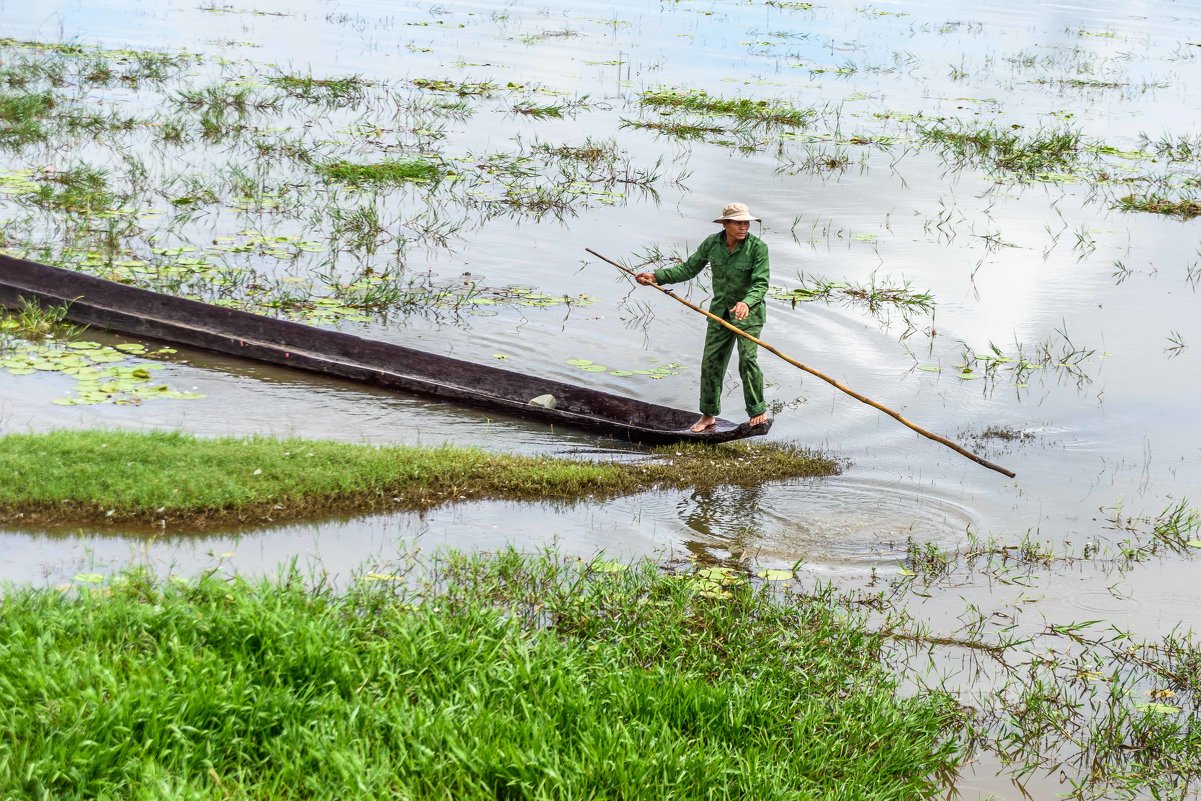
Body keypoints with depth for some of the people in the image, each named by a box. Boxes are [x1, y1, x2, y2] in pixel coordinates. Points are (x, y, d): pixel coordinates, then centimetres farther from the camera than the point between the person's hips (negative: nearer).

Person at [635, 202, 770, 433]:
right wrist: (656, 277, -4)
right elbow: (688, 269, 4)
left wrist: (747, 302, -41)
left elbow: (761, 283, -22)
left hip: (749, 312, -5)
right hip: (720, 311, 5)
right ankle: (709, 414, 18)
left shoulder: (758, 248, -16)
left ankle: (759, 411, 4)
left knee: (747, 360, -13)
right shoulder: (712, 244, -4)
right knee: (711, 361, 6)